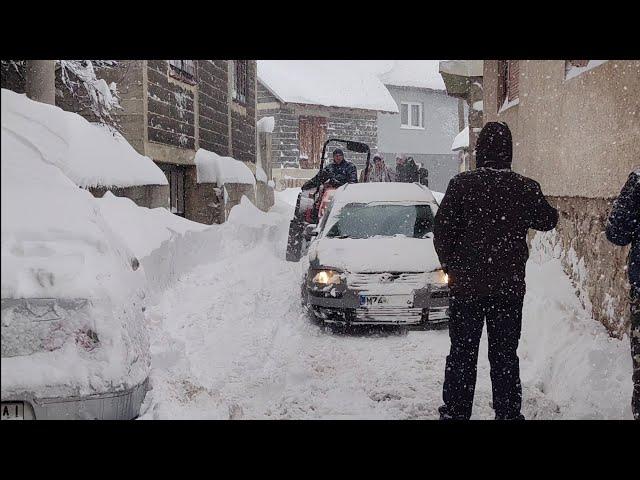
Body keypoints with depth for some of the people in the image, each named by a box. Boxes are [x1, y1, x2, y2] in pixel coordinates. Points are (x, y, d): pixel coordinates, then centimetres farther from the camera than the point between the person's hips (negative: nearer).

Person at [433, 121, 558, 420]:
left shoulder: (461, 184, -10)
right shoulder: (526, 189, -6)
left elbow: (442, 230, -7)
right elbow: (548, 221, 11)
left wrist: (449, 264, 7)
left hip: (465, 284, -1)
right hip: (510, 286, 1)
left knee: (462, 353, 10)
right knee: (505, 355, 11)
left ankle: (456, 412, 15)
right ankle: (508, 413, 16)